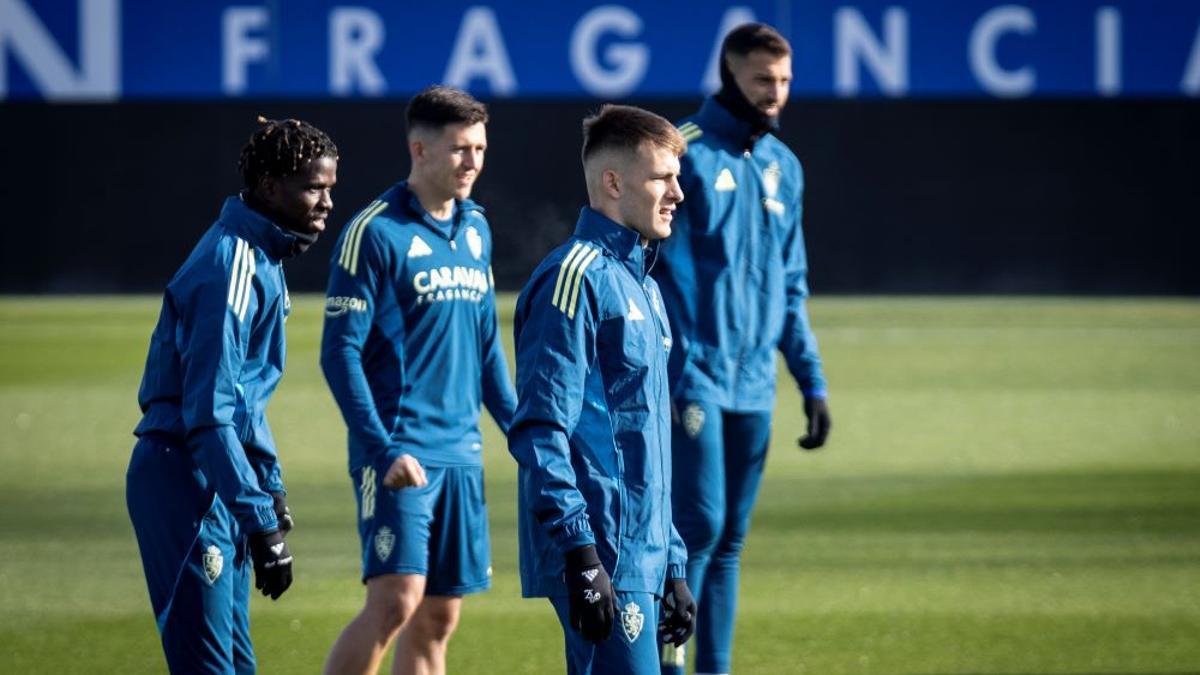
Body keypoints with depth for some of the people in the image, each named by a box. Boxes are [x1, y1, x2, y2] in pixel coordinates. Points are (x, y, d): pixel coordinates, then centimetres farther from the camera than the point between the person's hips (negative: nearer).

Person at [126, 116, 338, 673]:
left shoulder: (262, 260, 14)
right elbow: (209, 412, -23)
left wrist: (271, 486, 24)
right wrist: (260, 522, -25)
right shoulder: (231, 264, -18)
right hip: (184, 480, -10)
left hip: (217, 482, 10)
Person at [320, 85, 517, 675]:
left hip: (460, 454, 7)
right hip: (400, 455, -7)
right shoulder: (374, 232, -9)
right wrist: (382, 449, -19)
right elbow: (340, 352, -12)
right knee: (396, 600, -18)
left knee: (439, 618, 7)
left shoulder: (475, 229, 13)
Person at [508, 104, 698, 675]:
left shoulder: (642, 286, 20)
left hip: (642, 558, 9)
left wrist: (672, 565, 23)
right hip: (601, 558, -9)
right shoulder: (575, 279, -10)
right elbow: (540, 433, -16)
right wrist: (581, 558, -21)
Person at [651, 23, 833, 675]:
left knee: (728, 538, 8)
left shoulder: (784, 167, 14)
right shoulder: (685, 151, -7)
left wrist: (812, 379, 14)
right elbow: (648, 267, -10)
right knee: (698, 524, -12)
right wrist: (676, 374, -17)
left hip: (754, 386, 6)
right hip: (694, 379, -6)